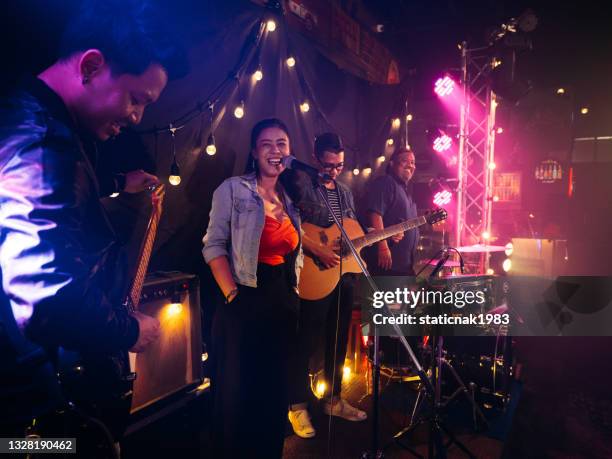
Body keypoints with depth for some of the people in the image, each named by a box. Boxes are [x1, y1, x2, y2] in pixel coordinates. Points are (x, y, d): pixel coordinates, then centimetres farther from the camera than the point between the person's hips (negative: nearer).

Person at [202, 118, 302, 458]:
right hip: (245, 304, -5)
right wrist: (232, 294, -16)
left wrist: (294, 293, 7)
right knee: (237, 392, 5)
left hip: (286, 305, 6)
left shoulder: (292, 199, 13)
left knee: (275, 390, 16)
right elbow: (214, 244, -9)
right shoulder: (234, 189, -4)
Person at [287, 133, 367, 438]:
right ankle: (297, 406, 14)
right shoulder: (301, 187, -8)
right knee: (307, 343, 0)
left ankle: (333, 400, 30)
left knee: (338, 341, 15)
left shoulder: (345, 192, 16)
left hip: (344, 276, 7)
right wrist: (319, 251, -24)